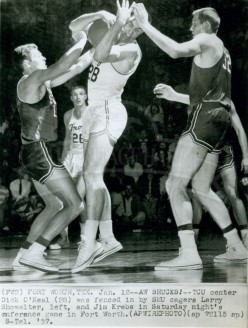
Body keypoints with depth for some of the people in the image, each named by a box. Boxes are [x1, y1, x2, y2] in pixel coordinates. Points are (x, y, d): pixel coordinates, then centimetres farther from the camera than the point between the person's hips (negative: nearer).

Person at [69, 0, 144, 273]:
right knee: (93, 177, 7)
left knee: (92, 174, -20)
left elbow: (100, 55, -30)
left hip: (107, 111, -9)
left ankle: (89, 243, -24)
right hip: (98, 112, 9)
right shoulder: (111, 38, 14)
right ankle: (108, 238, 10)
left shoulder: (131, 50, -12)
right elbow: (74, 27, 17)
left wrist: (118, 23, -27)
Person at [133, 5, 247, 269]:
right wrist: (174, 96, 33)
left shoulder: (207, 41, 1)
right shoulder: (221, 53, 29)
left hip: (205, 119, -10)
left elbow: (176, 51, -21)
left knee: (175, 184, -14)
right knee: (201, 188, 16)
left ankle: (189, 254, -23)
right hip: (216, 119, 10)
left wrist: (145, 25, -14)